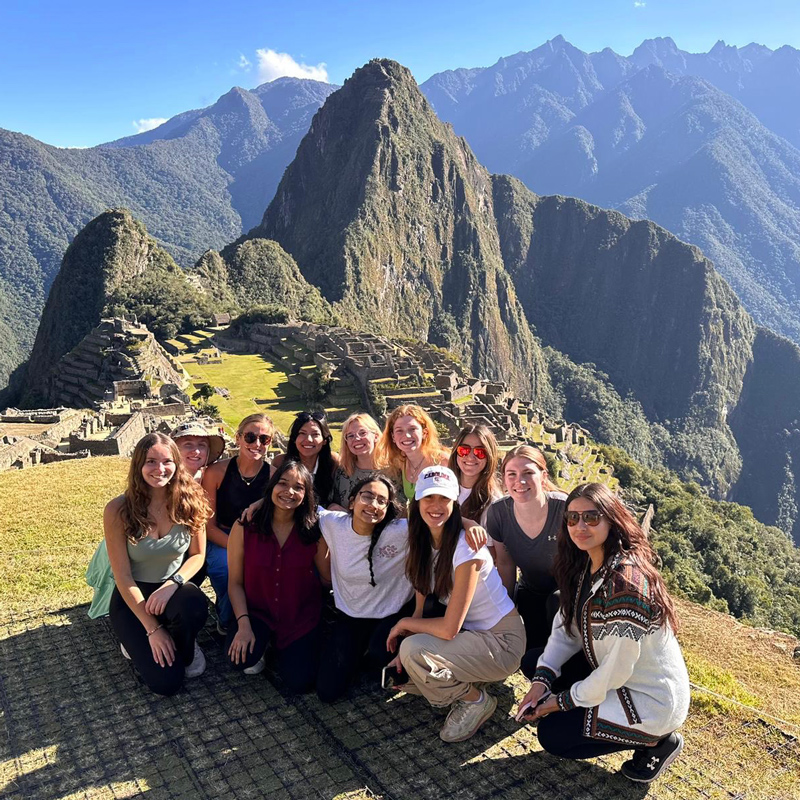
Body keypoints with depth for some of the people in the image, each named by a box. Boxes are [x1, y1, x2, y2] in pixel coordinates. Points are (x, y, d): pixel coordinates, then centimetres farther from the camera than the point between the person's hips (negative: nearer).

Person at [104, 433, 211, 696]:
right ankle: (136, 639, 15)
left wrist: (173, 583, -23)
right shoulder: (119, 510, -19)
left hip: (172, 589, 2)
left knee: (195, 605, -36)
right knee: (166, 681, -18)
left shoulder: (190, 501, -13)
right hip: (133, 597, -2)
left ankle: (185, 650, 0)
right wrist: (152, 629, -19)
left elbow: (198, 554, -2)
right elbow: (122, 576, -16)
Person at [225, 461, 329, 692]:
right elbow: (235, 582, -8)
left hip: (301, 616, 1)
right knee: (240, 658, -29)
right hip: (257, 611, -1)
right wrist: (243, 624, -17)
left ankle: (282, 649, 23)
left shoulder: (314, 531, -11)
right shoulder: (244, 527, -13)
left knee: (299, 681, -11)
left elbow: (329, 576, -9)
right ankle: (261, 646, 11)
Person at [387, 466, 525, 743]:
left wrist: (404, 623, -10)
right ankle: (465, 683, 13)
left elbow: (449, 628, -25)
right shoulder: (423, 544, -2)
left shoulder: (465, 547, -25)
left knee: (413, 650, -27)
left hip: (501, 641, -7)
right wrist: (403, 653, -15)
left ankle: (477, 701, -3)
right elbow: (422, 610, 0)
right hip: (469, 633, 7)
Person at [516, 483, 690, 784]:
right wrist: (542, 678, -12)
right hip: (608, 672, 9)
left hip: (651, 699, -9)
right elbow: (566, 628, 1)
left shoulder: (627, 582, -32)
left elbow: (616, 670, -26)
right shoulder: (583, 566, -4)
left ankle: (656, 742, 4)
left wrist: (564, 701, -13)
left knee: (551, 735, -6)